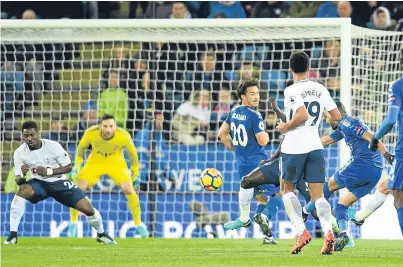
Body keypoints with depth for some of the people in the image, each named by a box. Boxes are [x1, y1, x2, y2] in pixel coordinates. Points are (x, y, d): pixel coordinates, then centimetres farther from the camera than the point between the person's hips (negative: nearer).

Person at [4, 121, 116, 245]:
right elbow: (18, 180, -9)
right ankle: (13, 234, -30)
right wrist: (22, 176, -34)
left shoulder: (53, 146, -19)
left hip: (59, 182, 0)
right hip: (39, 183, 0)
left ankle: (101, 234, 24)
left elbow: (68, 167, -11)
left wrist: (48, 171, -25)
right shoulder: (19, 153, -14)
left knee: (88, 209, -9)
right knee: (22, 191, -34)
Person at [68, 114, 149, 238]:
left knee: (129, 190, -16)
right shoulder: (91, 133, -29)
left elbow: (132, 151, -7)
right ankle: (73, 222, 8)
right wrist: (78, 165, -4)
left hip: (116, 162, -1)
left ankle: (138, 224, 4)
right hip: (95, 161, 1)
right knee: (78, 188, -14)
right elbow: (81, 147, -5)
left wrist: (135, 170, 5)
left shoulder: (124, 136, -30)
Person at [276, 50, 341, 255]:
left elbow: (303, 115, -24)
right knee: (317, 195, 3)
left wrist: (285, 127, -8)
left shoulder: (291, 91, -10)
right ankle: (328, 232, -22)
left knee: (288, 190, 14)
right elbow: (337, 116, 7)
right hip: (315, 146, 4)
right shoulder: (320, 89, 7)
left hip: (293, 146, -4)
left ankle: (301, 232, -3)